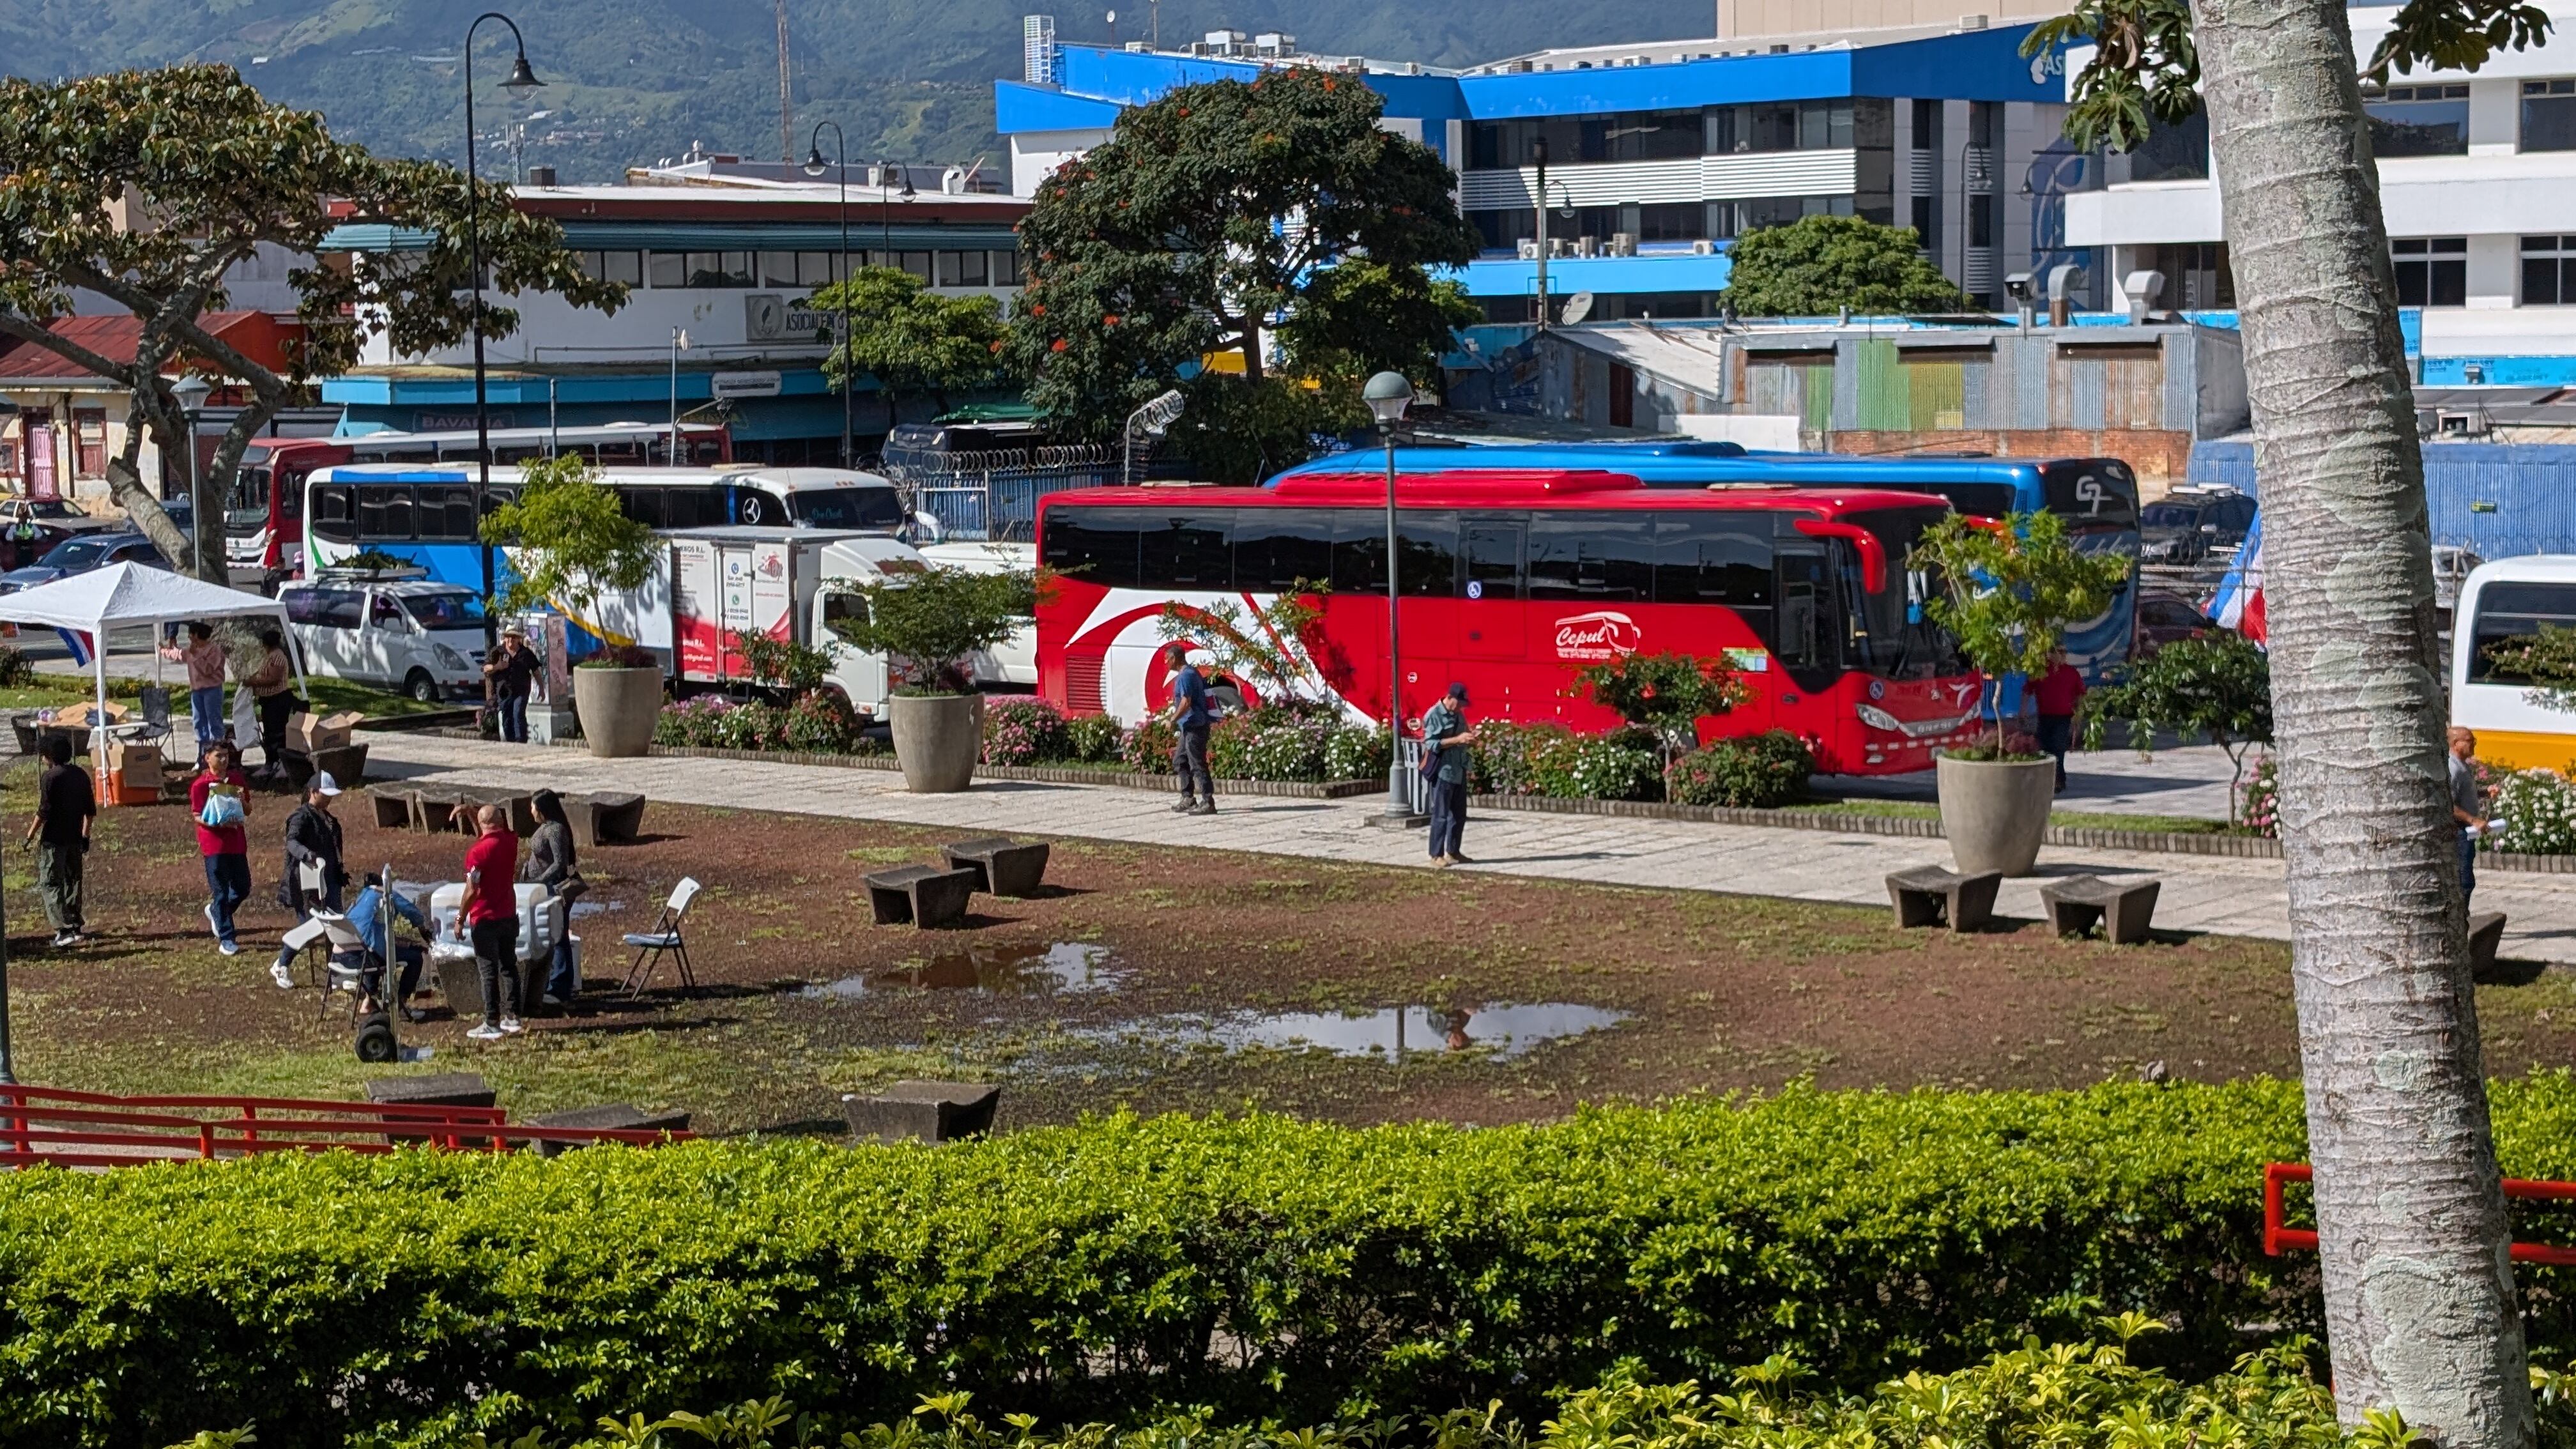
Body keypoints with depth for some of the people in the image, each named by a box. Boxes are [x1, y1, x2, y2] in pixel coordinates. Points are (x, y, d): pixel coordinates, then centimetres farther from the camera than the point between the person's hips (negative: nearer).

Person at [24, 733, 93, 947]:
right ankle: (76, 923, 31)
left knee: (50, 883, -4)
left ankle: (66, 930, -14)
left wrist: (32, 833, -5)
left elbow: (44, 811, -16)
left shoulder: (49, 777, -13)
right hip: (75, 838, 7)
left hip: (53, 840, -7)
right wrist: (85, 835, 20)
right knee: (72, 880, 20)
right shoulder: (81, 775, 7)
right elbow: (91, 810, 11)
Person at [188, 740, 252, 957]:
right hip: (214, 844, -5)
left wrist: (242, 800, -7)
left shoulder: (237, 779, 10)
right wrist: (220, 823, -26)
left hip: (237, 842, 5)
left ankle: (215, 912, 36)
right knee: (221, 892, -3)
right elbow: (198, 817, -10)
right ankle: (226, 939, 2)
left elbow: (248, 811, 16)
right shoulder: (200, 784, -6)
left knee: (243, 888, 9)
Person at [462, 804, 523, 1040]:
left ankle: (492, 1025, 0)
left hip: (485, 920, -6)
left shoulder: (477, 851, -18)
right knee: (509, 967, 15)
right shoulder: (511, 842, 0)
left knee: (488, 972, -1)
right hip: (509, 915, 6)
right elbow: (503, 832, 25)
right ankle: (512, 1017, 17)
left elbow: (472, 891, -19)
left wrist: (460, 920, -9)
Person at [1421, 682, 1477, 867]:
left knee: (1459, 815, 12)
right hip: (1442, 772, -8)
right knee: (1441, 815, -4)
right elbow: (1431, 744, -17)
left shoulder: (1459, 715, 12)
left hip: (1459, 771, 8)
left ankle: (1453, 852, 22)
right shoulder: (1434, 716, -11)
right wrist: (1457, 740, -23)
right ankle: (1436, 855, 2)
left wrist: (1469, 739, -2)